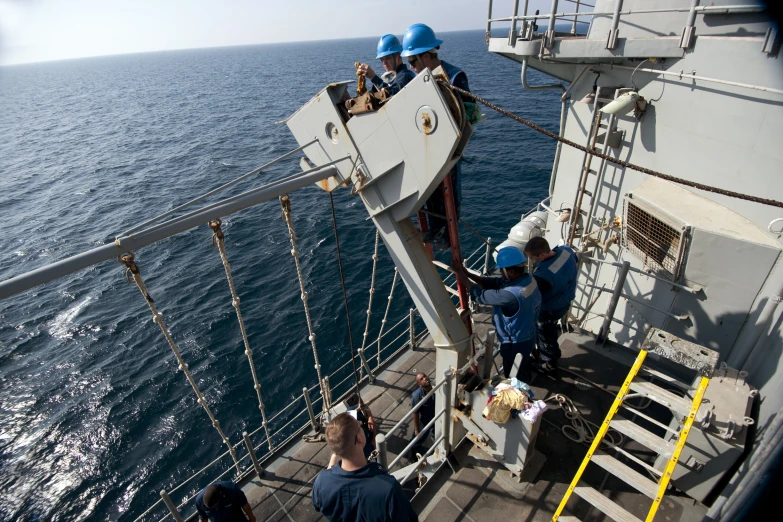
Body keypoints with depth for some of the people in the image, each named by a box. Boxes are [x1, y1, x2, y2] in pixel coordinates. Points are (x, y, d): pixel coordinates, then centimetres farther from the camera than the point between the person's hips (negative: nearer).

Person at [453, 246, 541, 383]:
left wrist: (461, 276, -20)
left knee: (514, 378, 20)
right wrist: (467, 273, -15)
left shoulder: (511, 294, -42)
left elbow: (480, 295, -30)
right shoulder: (527, 279, -13)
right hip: (526, 335, 9)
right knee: (523, 369, 37)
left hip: (516, 343, -9)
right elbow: (494, 283, -7)